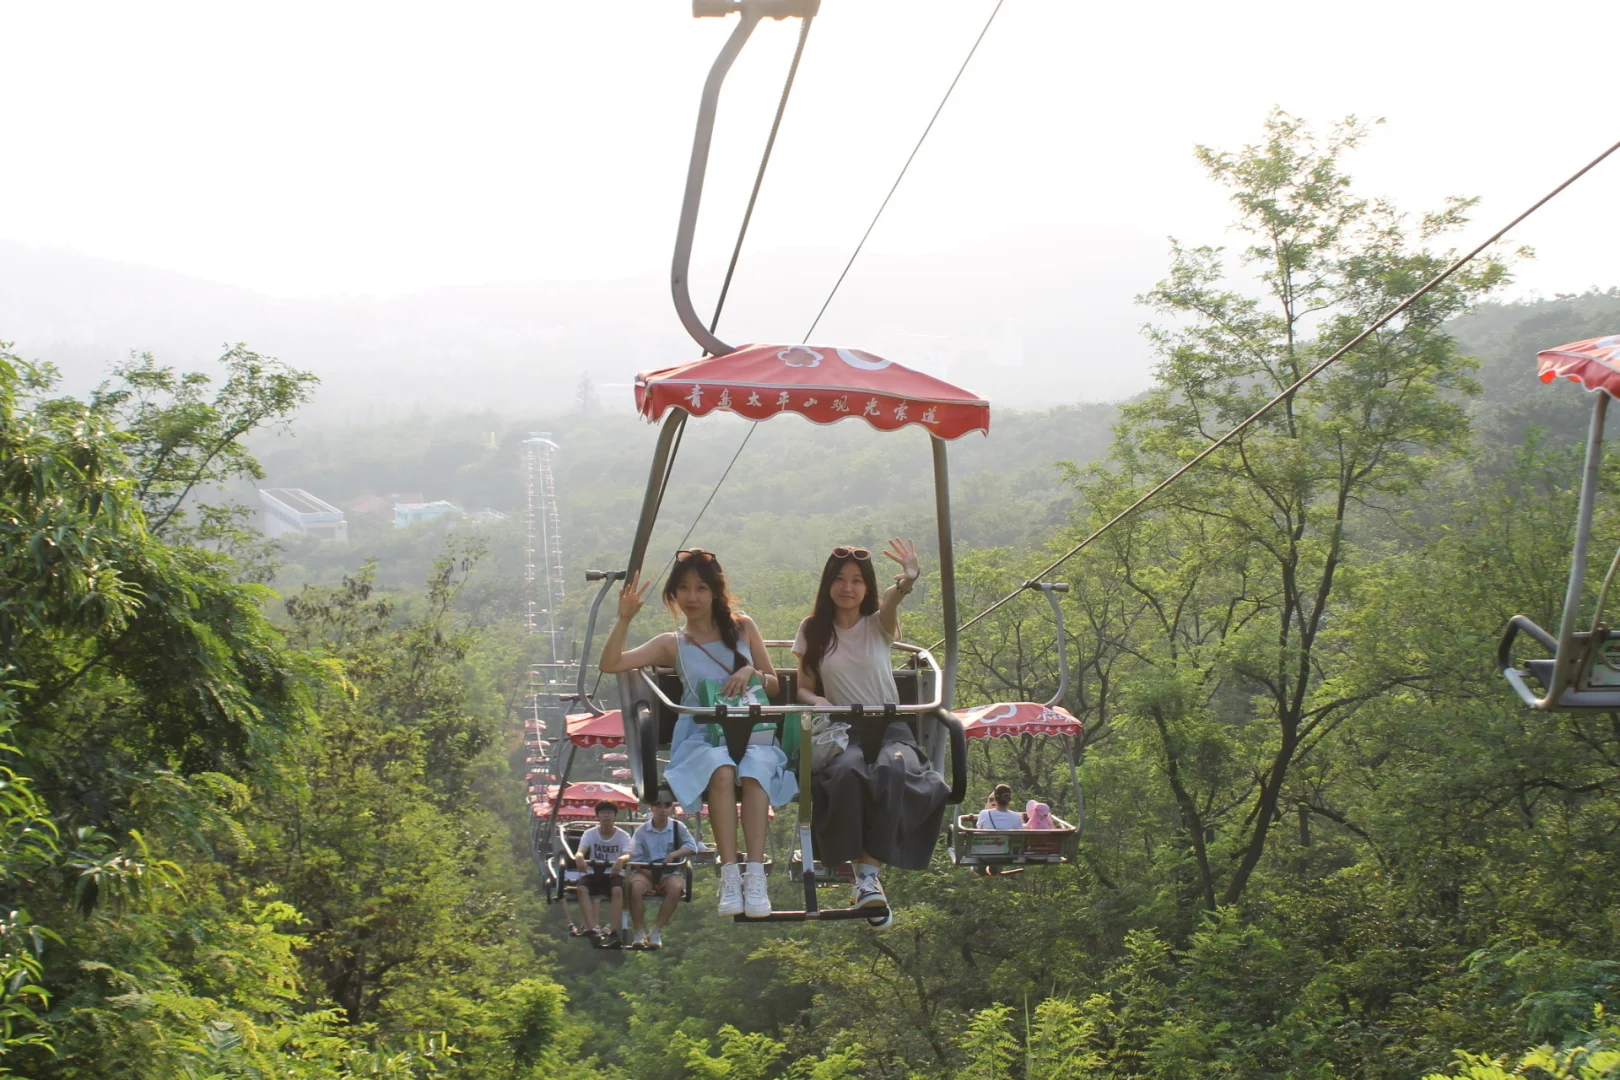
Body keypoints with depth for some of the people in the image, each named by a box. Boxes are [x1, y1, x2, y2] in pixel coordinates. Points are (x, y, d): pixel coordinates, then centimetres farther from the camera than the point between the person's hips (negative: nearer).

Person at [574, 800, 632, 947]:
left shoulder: (623, 836, 4)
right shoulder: (590, 834, 6)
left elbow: (628, 855, -14)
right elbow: (580, 851, -13)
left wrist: (621, 859, -40)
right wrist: (579, 857, -40)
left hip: (614, 873, -1)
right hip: (593, 873, 1)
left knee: (618, 890, -35)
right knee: (582, 889, -32)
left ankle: (612, 931, -38)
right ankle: (593, 929, -41)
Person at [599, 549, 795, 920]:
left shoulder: (743, 628, 18)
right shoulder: (672, 645, 15)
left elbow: (775, 685, 19)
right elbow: (610, 664, 5)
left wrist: (752, 672, -2)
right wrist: (625, 619, -7)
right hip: (701, 737, 0)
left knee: (755, 768, -36)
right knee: (721, 769, -37)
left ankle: (756, 875, -44)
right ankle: (729, 875, -39)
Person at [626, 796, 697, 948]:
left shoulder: (677, 827, 6)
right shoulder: (641, 830, 4)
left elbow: (692, 846, -8)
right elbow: (635, 858, -1)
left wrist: (673, 854, -24)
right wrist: (649, 873, -16)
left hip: (669, 873, 1)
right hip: (645, 871, 0)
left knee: (676, 887, -34)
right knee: (636, 887, -35)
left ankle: (656, 931, -25)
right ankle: (640, 933, -24)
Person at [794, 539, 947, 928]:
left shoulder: (879, 624, 7)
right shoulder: (813, 630, 12)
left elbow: (891, 602, -17)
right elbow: (803, 689, 15)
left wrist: (907, 580, -42)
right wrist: (816, 701, -10)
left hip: (890, 727, 0)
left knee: (891, 771, -37)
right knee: (847, 773, -37)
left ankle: (871, 870, -33)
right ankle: (863, 872, -32)